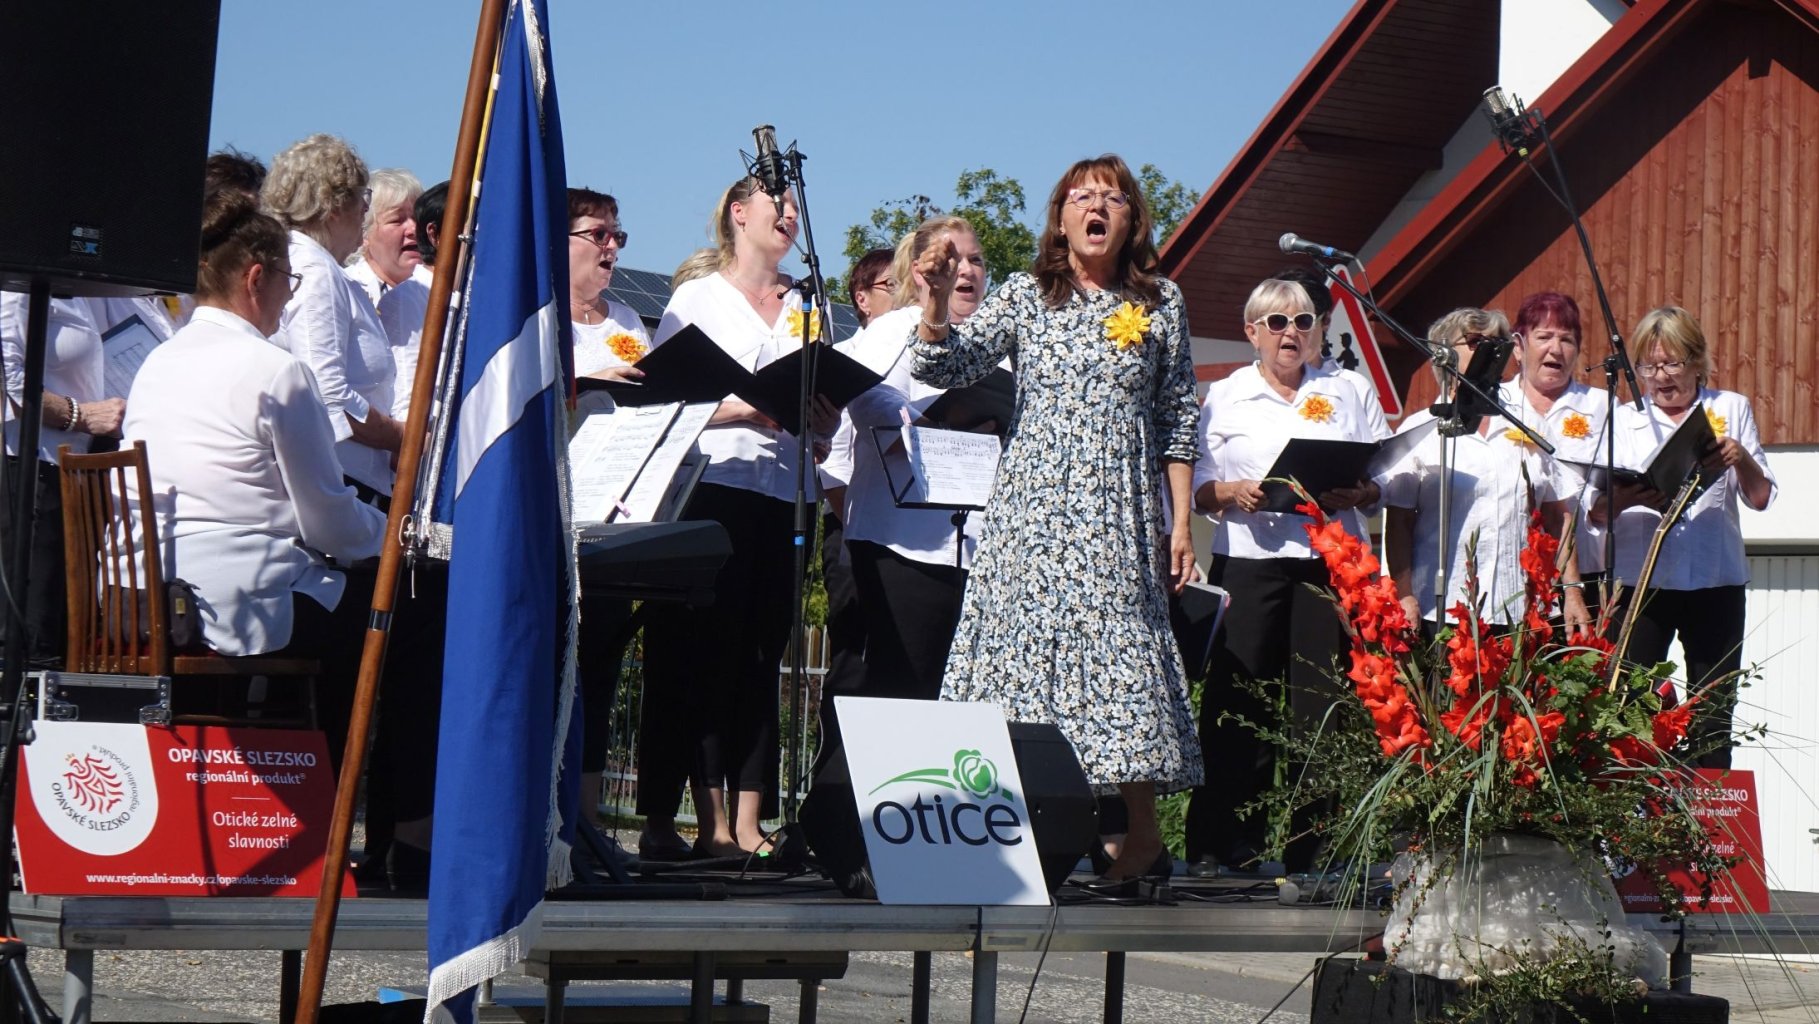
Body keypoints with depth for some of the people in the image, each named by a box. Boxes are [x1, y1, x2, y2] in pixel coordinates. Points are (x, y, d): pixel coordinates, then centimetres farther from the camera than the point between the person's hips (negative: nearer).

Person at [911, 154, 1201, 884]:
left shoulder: (1161, 304, 9)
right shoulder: (1025, 297, 8)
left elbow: (1177, 422, 9)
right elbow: (944, 366, -1)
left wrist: (1182, 522, 4)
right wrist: (937, 300, -19)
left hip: (1117, 519, -1)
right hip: (1030, 510, 1)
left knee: (1119, 647, -7)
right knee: (1023, 650, -4)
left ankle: (1143, 830, 1)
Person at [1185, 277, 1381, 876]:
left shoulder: (1341, 394, 16)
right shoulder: (1224, 398, 12)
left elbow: (1375, 481, 15)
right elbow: (1196, 489, 7)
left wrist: (1353, 495, -6)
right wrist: (1234, 494, -13)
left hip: (1329, 559, 1)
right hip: (1249, 560, -1)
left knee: (1322, 702, -4)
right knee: (1238, 700, -6)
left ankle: (1314, 845, 0)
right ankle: (1219, 843, -2)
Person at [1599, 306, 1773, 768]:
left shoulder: (1731, 409, 9)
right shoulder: (1624, 420, 8)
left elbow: (1761, 497, 6)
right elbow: (1595, 511, 0)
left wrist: (1740, 459, -14)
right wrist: (1626, 499, -22)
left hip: (1715, 580, 0)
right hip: (1641, 580, 0)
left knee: (1713, 719, 3)